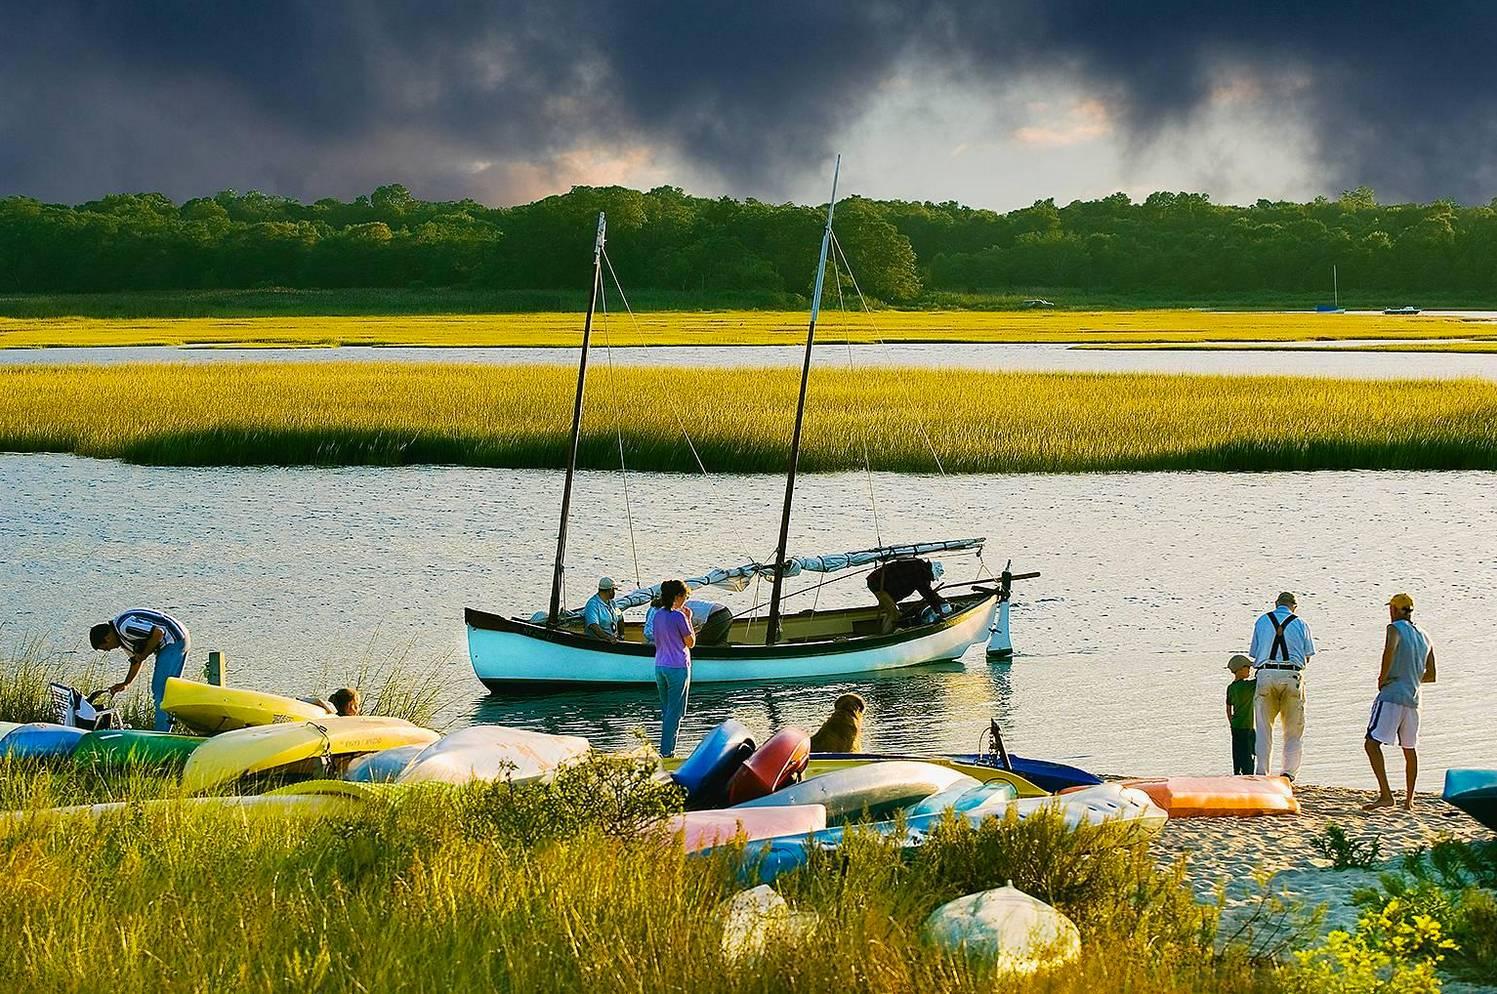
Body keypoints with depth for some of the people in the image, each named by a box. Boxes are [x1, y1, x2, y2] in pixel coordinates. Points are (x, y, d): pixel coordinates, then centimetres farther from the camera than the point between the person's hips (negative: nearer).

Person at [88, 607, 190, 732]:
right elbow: (136, 661, 25)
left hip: (174, 641, -11)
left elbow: (158, 633, -25)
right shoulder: (122, 637, 13)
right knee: (157, 688, 14)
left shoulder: (124, 627, -20)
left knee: (161, 689, -9)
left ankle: (161, 734, -7)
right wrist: (125, 684, 22)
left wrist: (144, 654, -13)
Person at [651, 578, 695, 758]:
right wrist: (689, 620, -1)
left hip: (660, 667, 7)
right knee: (675, 712, -1)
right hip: (678, 668, -7)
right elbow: (691, 642, -7)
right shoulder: (679, 616, -15)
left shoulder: (658, 615, 7)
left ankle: (665, 749, 16)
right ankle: (667, 751, -3)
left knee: (666, 710, 15)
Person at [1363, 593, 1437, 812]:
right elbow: (1430, 676, 21)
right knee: (1409, 749, 18)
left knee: (1372, 743, -12)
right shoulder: (1424, 637, 17)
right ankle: (1409, 800, 24)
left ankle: (1385, 794, -25)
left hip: (1391, 696, -7)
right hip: (1412, 698, 7)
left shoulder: (1395, 628, -4)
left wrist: (1382, 678, -15)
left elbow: (1390, 649, -27)